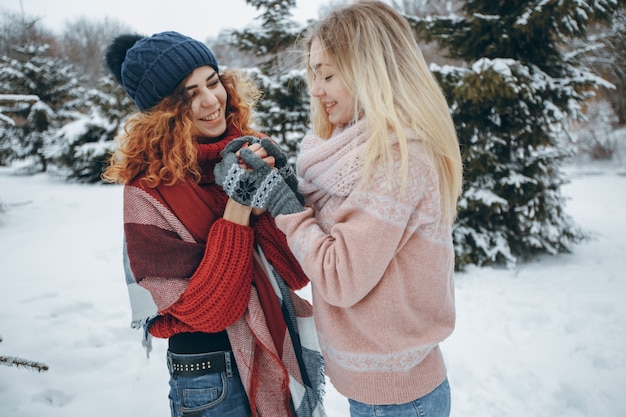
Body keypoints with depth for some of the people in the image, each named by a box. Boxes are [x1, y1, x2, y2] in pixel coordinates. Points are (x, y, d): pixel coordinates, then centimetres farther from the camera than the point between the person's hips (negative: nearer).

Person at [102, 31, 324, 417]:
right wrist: (237, 208, -26)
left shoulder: (252, 151, -5)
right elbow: (202, 311, -20)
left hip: (287, 354, 5)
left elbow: (298, 272, -8)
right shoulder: (148, 190, -17)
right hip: (214, 383, -4)